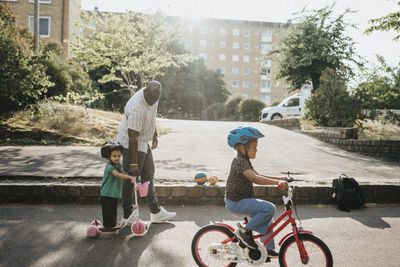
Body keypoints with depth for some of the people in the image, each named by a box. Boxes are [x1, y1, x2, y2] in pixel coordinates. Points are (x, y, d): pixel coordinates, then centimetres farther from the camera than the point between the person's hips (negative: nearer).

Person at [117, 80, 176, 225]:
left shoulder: (153, 96, -5)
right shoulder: (136, 108, -32)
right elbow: (133, 137, -29)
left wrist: (154, 134, 21)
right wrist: (133, 163, -26)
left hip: (144, 143, 9)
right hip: (131, 145, -9)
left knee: (148, 176, 15)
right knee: (130, 180, 1)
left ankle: (156, 212, 27)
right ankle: (127, 216, 17)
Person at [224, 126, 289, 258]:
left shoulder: (245, 161, 13)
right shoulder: (239, 161, -20)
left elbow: (258, 176, 19)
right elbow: (255, 179, -33)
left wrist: (280, 178, 12)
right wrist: (278, 182, -37)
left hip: (242, 200, 10)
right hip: (236, 202, -10)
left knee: (266, 214, 15)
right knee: (269, 208, -20)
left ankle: (267, 248, 23)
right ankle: (245, 231, -7)